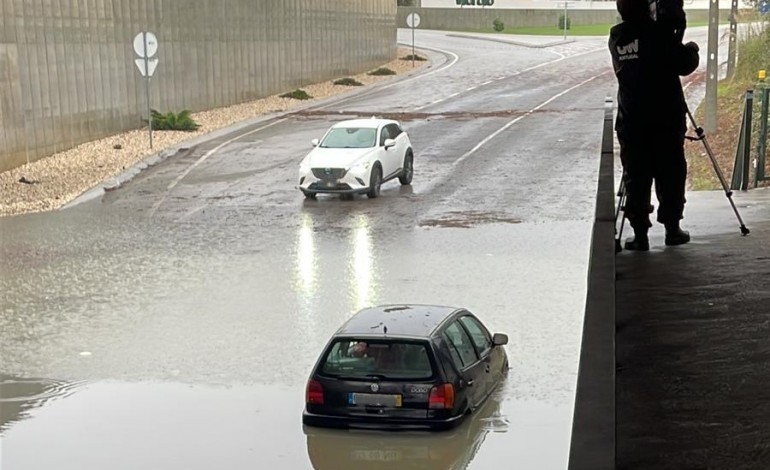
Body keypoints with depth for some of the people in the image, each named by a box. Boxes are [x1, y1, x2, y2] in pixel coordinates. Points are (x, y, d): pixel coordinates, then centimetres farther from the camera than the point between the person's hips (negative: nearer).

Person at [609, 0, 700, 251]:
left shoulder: (616, 37, 4)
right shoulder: (659, 33, -11)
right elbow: (684, 65, -9)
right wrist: (692, 50, 11)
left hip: (630, 120, 3)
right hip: (666, 119, -3)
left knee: (635, 178, 5)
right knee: (671, 175, 9)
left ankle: (640, 234, 4)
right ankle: (672, 228, 15)